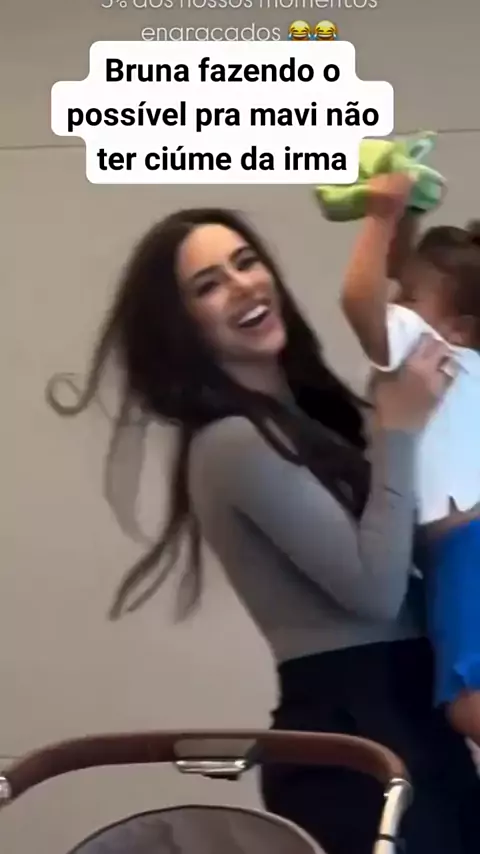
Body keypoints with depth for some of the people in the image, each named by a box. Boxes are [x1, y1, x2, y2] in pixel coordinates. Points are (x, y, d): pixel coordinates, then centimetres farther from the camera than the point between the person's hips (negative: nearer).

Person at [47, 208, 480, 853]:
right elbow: (376, 587, -20)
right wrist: (399, 428, -14)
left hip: (401, 708, 9)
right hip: (351, 729, -9)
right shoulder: (235, 443, -16)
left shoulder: (299, 413, 13)